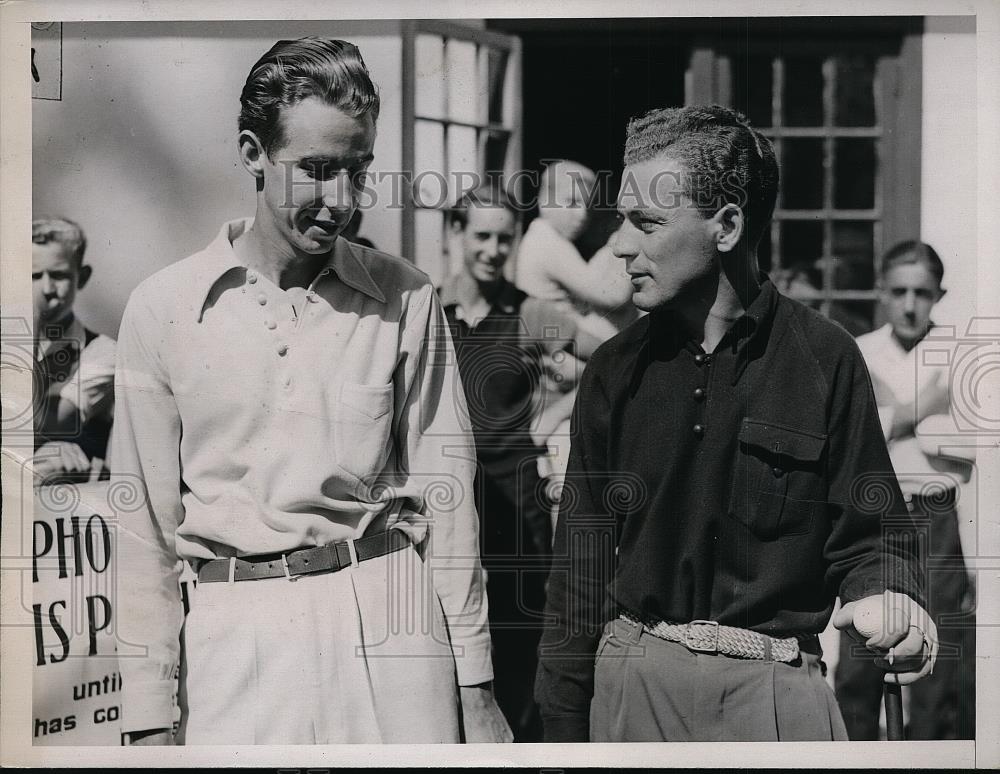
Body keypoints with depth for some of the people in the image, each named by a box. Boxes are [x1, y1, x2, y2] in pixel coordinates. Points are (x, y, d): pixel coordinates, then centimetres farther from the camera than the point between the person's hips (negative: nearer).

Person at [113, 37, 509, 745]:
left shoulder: (407, 299, 1)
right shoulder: (163, 307, 0)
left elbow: (445, 496, 4)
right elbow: (146, 525, 4)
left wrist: (474, 687, 4)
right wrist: (148, 720, 3)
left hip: (387, 616, 0)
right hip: (236, 629, 0)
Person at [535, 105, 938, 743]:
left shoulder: (824, 359, -4)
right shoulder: (617, 369, 4)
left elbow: (867, 535, 1)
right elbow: (582, 564, 7)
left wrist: (886, 593, -22)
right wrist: (563, 731, 6)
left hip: (775, 690, -2)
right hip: (632, 682, 2)